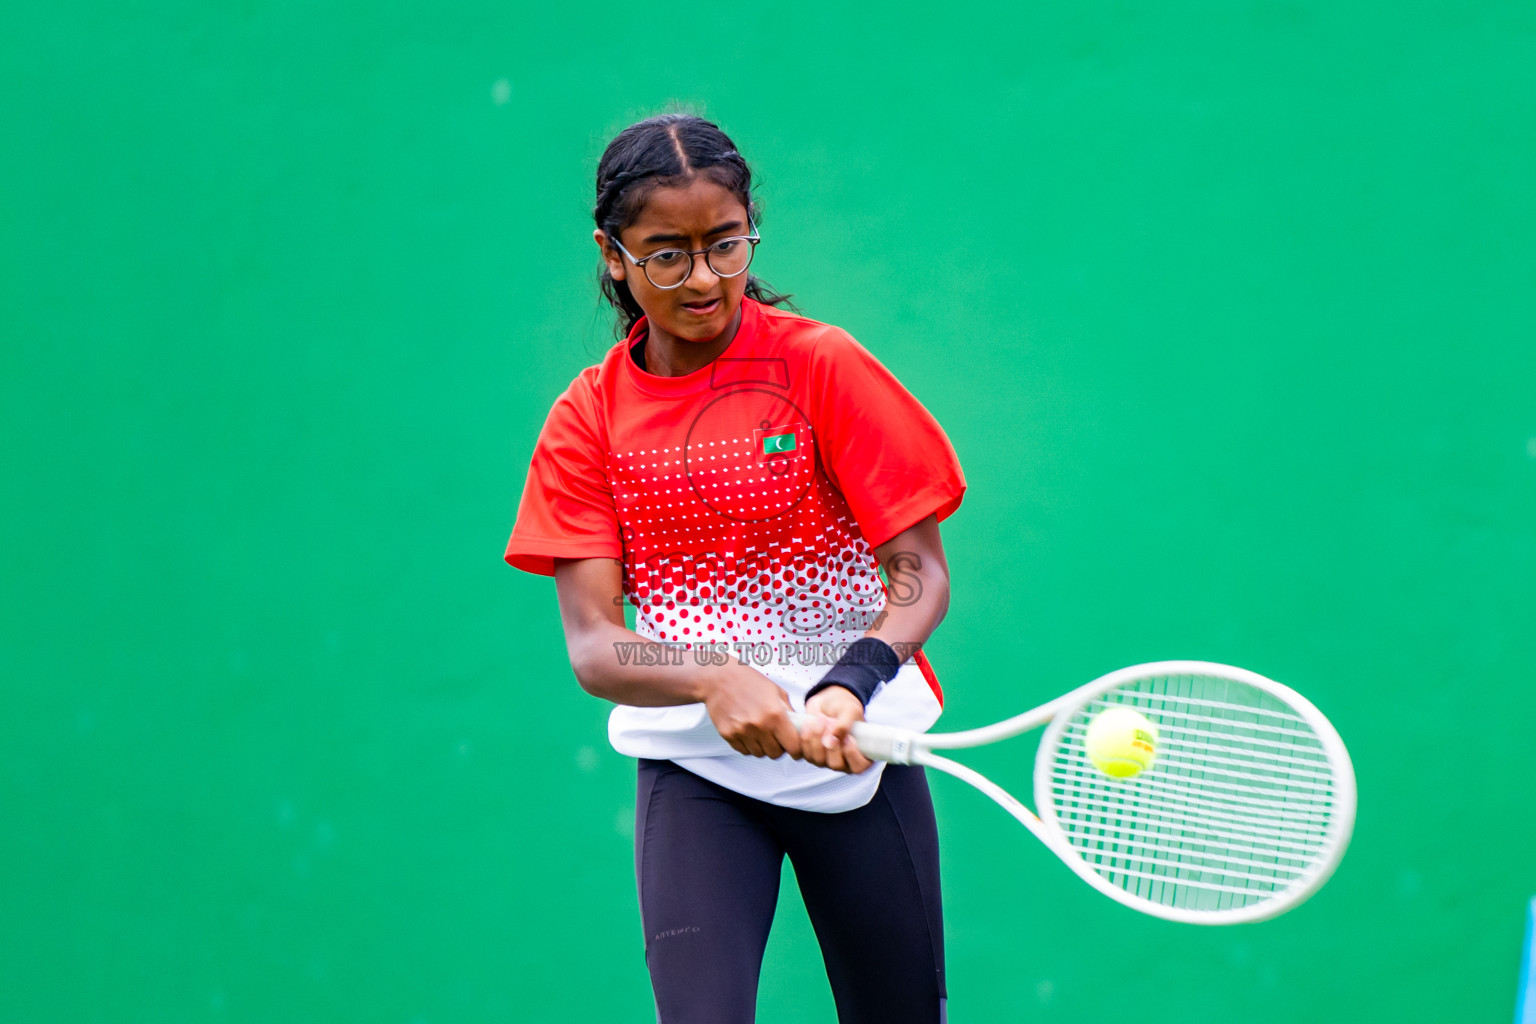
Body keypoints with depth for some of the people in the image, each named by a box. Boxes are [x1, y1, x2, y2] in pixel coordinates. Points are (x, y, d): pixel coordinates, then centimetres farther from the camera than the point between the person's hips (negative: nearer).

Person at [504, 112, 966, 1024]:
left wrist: (850, 686, -28)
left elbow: (921, 574, -8)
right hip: (694, 763, 0)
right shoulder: (588, 418, -1)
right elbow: (592, 647, -7)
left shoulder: (823, 365, -6)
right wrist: (712, 680, -27)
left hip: (861, 747, 0)